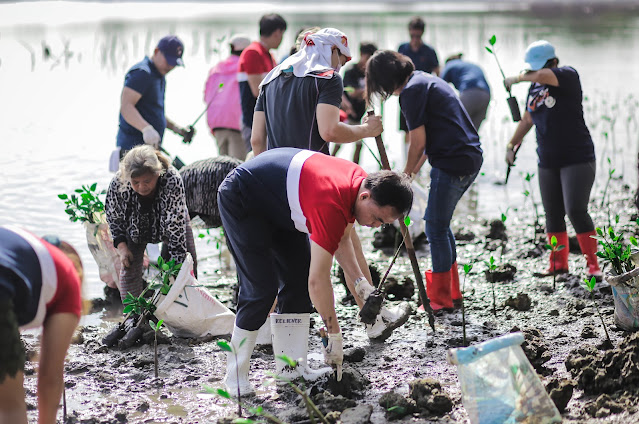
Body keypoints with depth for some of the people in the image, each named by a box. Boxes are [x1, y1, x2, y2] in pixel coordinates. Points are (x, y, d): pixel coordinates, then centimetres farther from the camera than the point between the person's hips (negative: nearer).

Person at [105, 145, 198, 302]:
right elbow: (113, 217, -13)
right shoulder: (118, 184, -35)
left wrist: (176, 265, -38)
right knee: (130, 268, -6)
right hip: (134, 227, 1)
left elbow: (176, 225, -38)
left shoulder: (172, 180, -42)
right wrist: (121, 247, -22)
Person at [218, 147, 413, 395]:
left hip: (276, 204, 10)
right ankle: (235, 375, -5)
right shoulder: (332, 205, -37)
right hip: (240, 201, -10)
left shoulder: (360, 182, -9)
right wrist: (335, 336, -26)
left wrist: (361, 282, -1)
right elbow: (318, 279, -34)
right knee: (261, 288, -15)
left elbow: (341, 239, 9)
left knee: (298, 280, 3)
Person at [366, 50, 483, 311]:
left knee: (436, 228, 1)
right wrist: (414, 170, 20)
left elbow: (418, 143, -11)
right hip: (470, 158, 10)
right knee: (439, 223, 18)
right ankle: (452, 291, 25)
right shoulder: (426, 79, 19)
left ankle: (441, 298, 9)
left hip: (452, 164, -10)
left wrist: (405, 175, 4)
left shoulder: (411, 91, -11)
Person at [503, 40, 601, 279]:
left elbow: (543, 76, -29)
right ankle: (559, 264, 19)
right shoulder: (534, 87, 13)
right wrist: (512, 145, 28)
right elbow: (528, 119, 28)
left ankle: (593, 266, -6)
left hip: (578, 158, -6)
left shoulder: (568, 75, -8)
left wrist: (517, 78, -13)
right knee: (553, 214, 6)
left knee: (576, 211, -15)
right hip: (547, 163, 7)